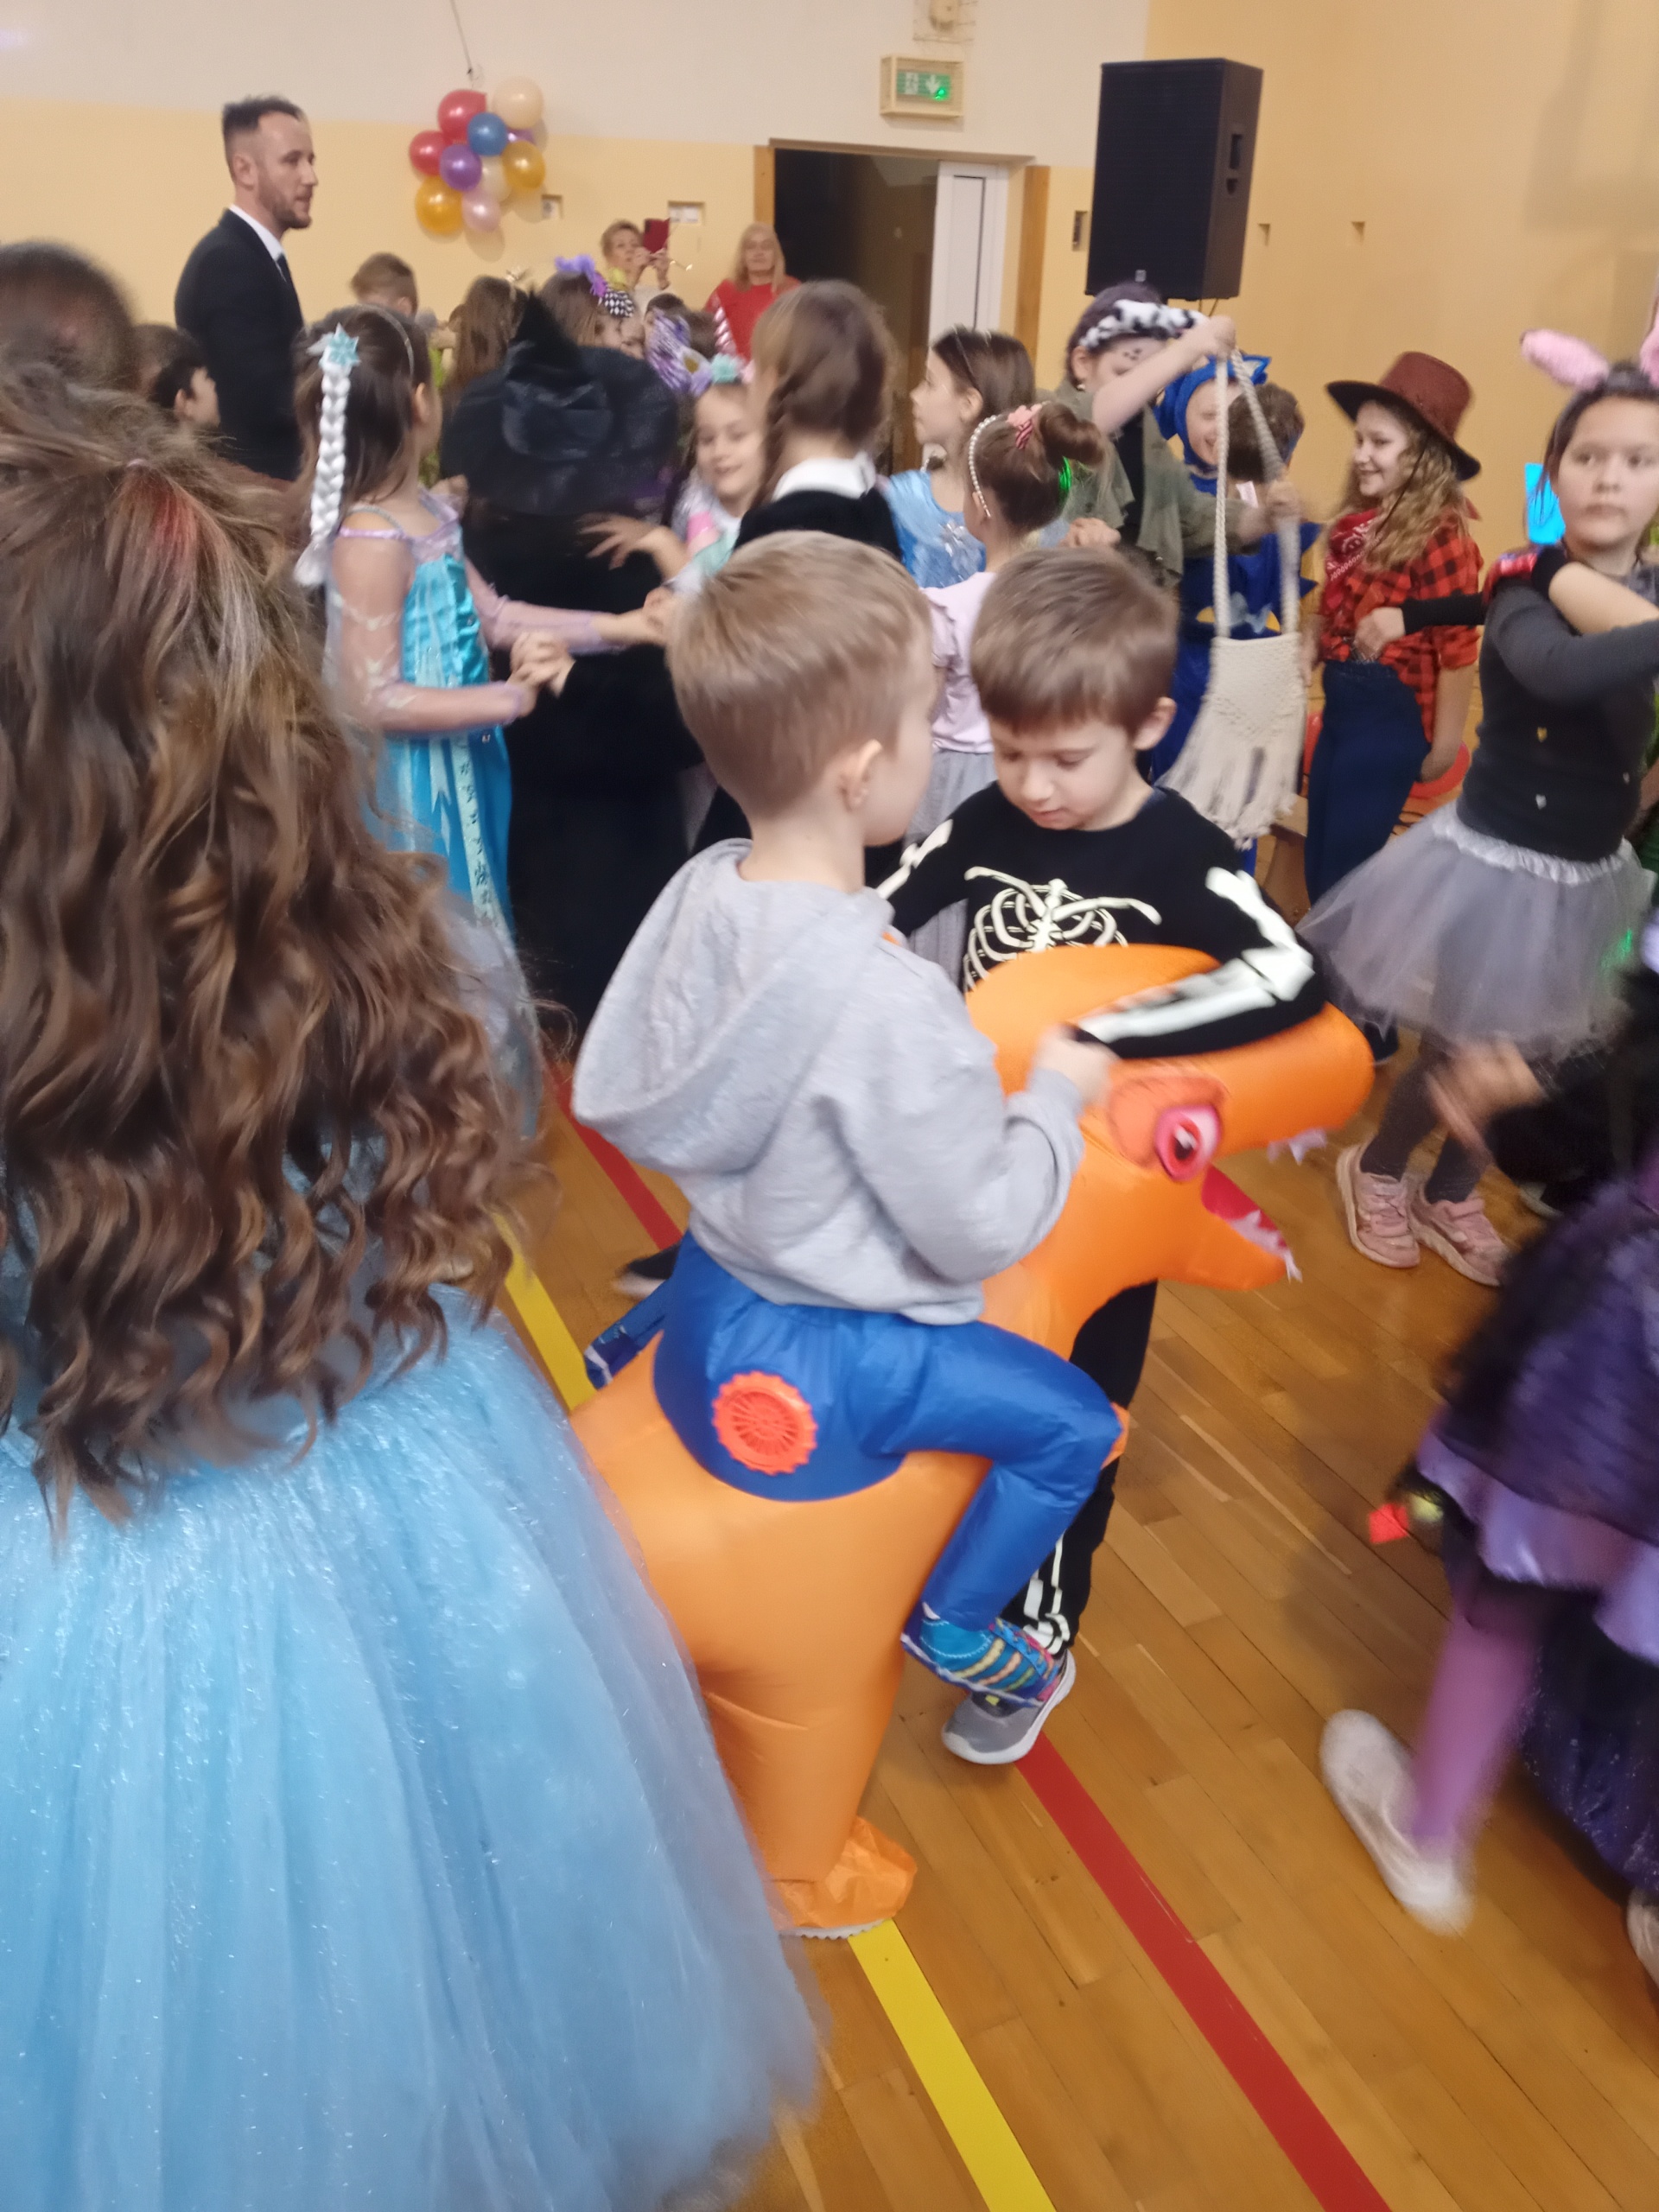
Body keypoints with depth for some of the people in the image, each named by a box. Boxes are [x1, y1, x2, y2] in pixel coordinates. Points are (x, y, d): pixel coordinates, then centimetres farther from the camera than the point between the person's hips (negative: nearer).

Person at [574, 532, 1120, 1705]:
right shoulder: (890, 1003, -34)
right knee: (1074, 1421, 8)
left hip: (710, 1299, 7)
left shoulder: (702, 891, -12)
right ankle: (953, 1623, 23)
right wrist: (1054, 1097, -6)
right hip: (808, 1368, -7)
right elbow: (979, 1231, -24)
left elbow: (618, 1088, 2)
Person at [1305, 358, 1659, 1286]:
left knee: (1531, 1058, 16)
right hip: (1492, 861, -5)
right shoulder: (1525, 588, -17)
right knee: (1459, 1054, 5)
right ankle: (1379, 1170, 34)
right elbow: (1556, 670, -40)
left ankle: (1453, 1194, 39)